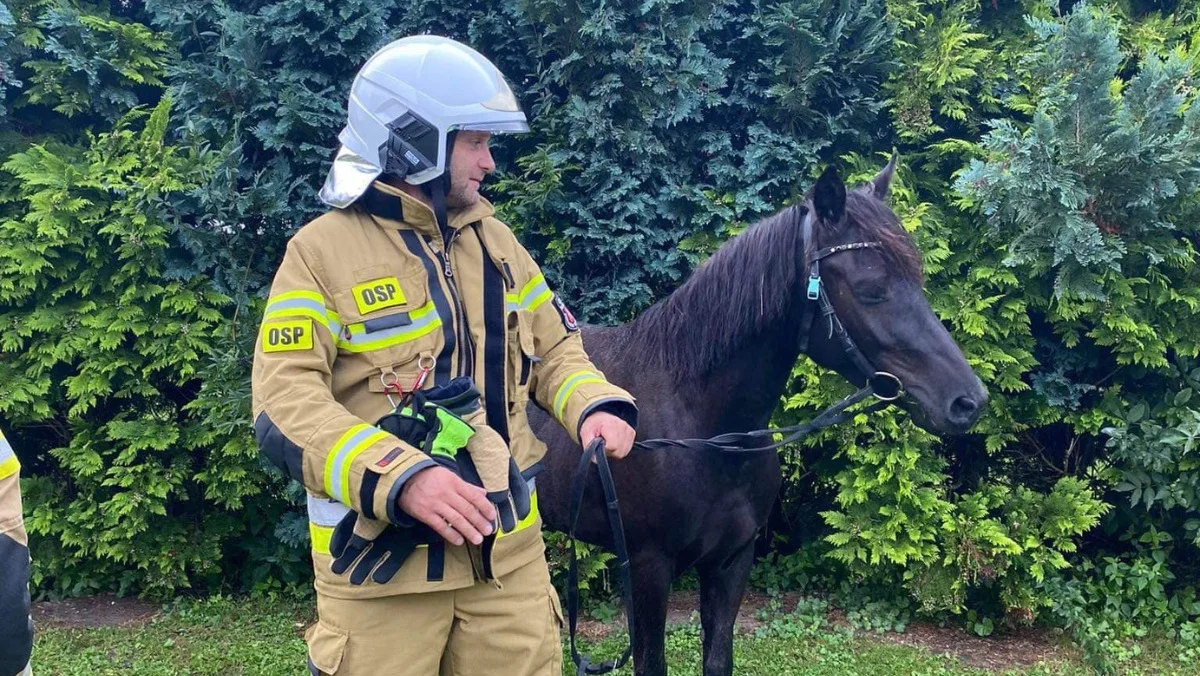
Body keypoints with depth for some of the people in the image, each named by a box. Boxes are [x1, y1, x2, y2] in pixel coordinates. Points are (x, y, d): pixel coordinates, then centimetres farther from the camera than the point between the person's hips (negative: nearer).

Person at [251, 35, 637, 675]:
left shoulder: (495, 241, 10)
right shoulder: (322, 252, -8)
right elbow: (285, 404, -17)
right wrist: (400, 477, -30)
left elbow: (553, 348, 16)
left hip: (509, 549, 5)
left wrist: (596, 406, -7)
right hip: (380, 560, -5)